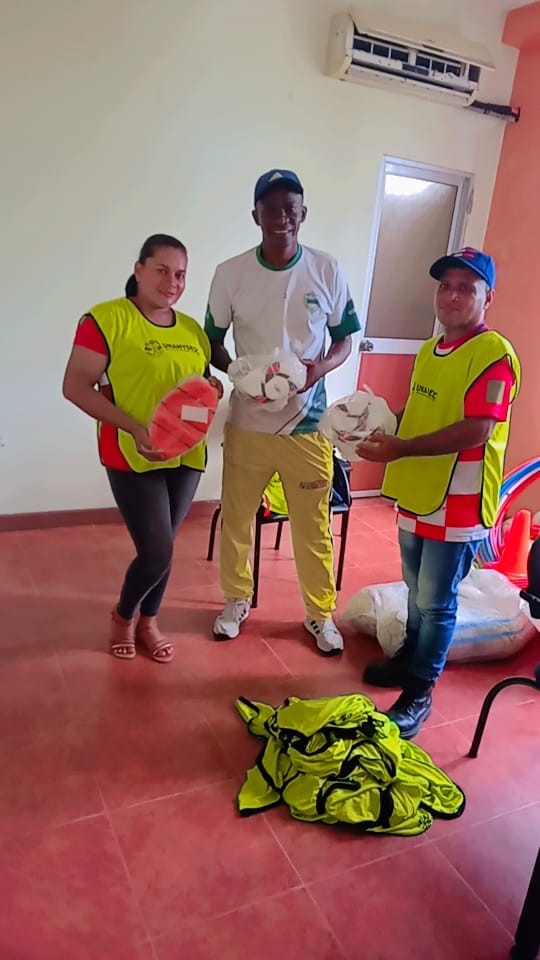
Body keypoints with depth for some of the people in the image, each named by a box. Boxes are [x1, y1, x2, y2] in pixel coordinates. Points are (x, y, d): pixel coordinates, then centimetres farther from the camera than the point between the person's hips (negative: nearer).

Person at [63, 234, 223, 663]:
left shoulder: (193, 330, 10)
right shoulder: (106, 319, -9)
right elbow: (75, 386, -14)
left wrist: (213, 388, -3)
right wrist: (135, 429, -23)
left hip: (186, 456, 6)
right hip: (132, 458, -6)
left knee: (162, 548, 14)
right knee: (157, 552, -6)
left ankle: (148, 621, 38)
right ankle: (123, 615, 26)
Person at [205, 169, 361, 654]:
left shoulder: (328, 271, -4)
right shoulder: (230, 273, -5)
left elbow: (345, 340, 5)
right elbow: (212, 341, 4)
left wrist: (321, 367, -17)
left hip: (308, 423, 0)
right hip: (247, 422, 1)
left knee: (314, 526, 9)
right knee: (236, 520, 14)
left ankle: (320, 612, 30)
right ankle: (237, 600, 37)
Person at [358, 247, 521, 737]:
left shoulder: (494, 354, -16)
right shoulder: (430, 350, 11)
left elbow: (476, 431, -24)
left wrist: (399, 450, -23)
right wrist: (384, 429, 3)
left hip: (458, 504, -8)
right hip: (417, 495, 8)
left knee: (437, 602, 4)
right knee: (417, 592, 22)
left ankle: (419, 693, 19)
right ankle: (410, 660, 40)